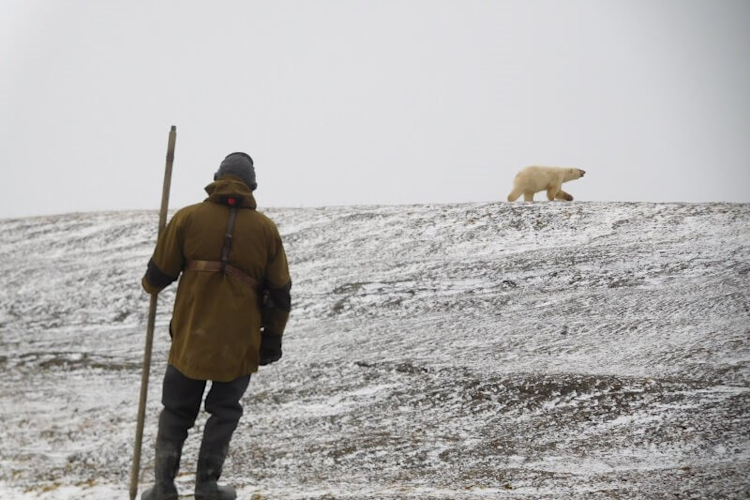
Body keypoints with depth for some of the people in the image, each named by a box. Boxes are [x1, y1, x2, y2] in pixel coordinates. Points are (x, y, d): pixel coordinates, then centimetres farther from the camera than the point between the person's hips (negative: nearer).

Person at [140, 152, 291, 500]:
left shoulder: (187, 217, -1)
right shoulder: (265, 228, 2)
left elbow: (158, 274, 3)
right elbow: (280, 293, 5)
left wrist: (151, 286, 26)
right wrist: (273, 338, 15)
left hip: (191, 337, 0)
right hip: (240, 341, 0)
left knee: (177, 411, 14)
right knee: (224, 411, 15)